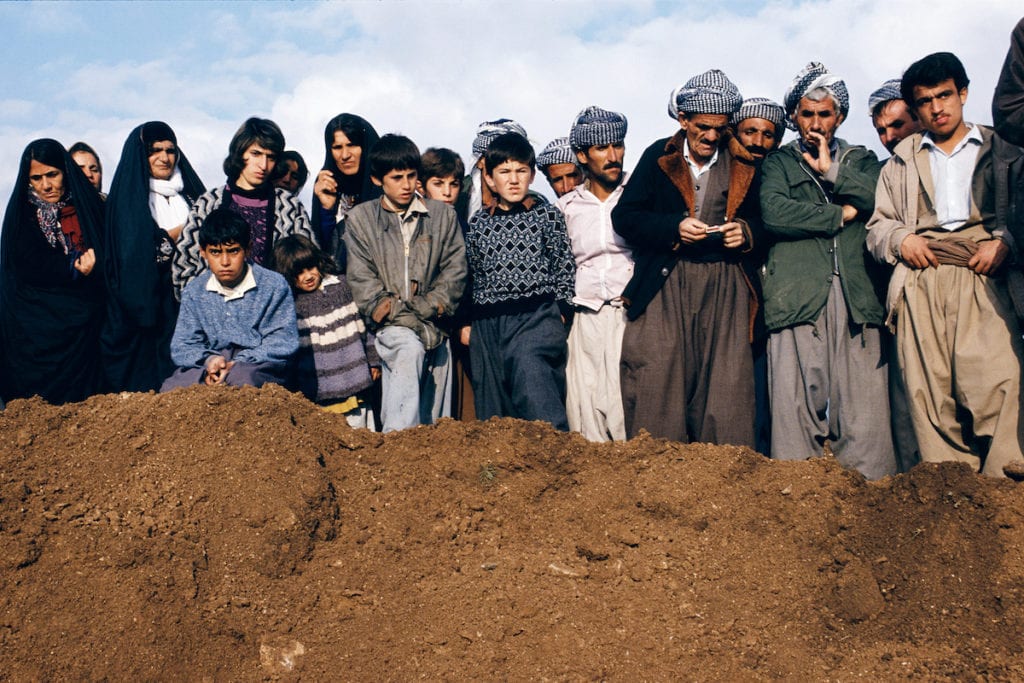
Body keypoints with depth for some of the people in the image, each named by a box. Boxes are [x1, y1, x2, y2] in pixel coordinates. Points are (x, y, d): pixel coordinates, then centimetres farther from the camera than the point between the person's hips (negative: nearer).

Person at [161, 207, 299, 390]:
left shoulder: (274, 286, -1)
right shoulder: (194, 291, 11)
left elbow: (283, 344, -7)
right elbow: (182, 346, 8)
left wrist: (238, 363, -19)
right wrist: (208, 360, -16)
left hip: (260, 366, -3)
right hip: (208, 366, 3)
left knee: (242, 378, -40)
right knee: (171, 389, -27)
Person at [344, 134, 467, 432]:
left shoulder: (443, 215, 13)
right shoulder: (360, 219, 8)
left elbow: (455, 271, 8)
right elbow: (362, 281, 1)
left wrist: (425, 308, -6)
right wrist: (404, 318, -11)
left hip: (434, 327, 3)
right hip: (390, 327, -3)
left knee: (434, 417, -3)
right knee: (410, 347, -33)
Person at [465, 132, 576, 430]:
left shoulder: (548, 215, 6)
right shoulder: (477, 223, 13)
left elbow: (565, 267, 7)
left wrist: (561, 312, -2)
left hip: (538, 317, -4)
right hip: (488, 323, 4)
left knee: (528, 365, -30)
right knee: (492, 406, 4)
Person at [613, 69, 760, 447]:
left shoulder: (743, 166, 10)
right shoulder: (658, 157, 7)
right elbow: (624, 216, 3)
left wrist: (746, 232, -4)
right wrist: (674, 227, -11)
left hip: (724, 287, 1)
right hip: (664, 285, -1)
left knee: (726, 385, -4)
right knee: (655, 382, -6)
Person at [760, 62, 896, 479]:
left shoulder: (861, 160, 24)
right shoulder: (778, 162, 17)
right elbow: (774, 212, -5)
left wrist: (831, 170, 1)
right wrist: (842, 214, 0)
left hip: (857, 297, 2)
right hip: (798, 297, -2)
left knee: (864, 410, -5)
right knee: (796, 408, -7)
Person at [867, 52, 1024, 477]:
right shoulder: (902, 161, 25)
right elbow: (877, 226, 22)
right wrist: (901, 239, 1)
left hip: (983, 281, -2)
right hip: (921, 285, 2)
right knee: (929, 395, -8)